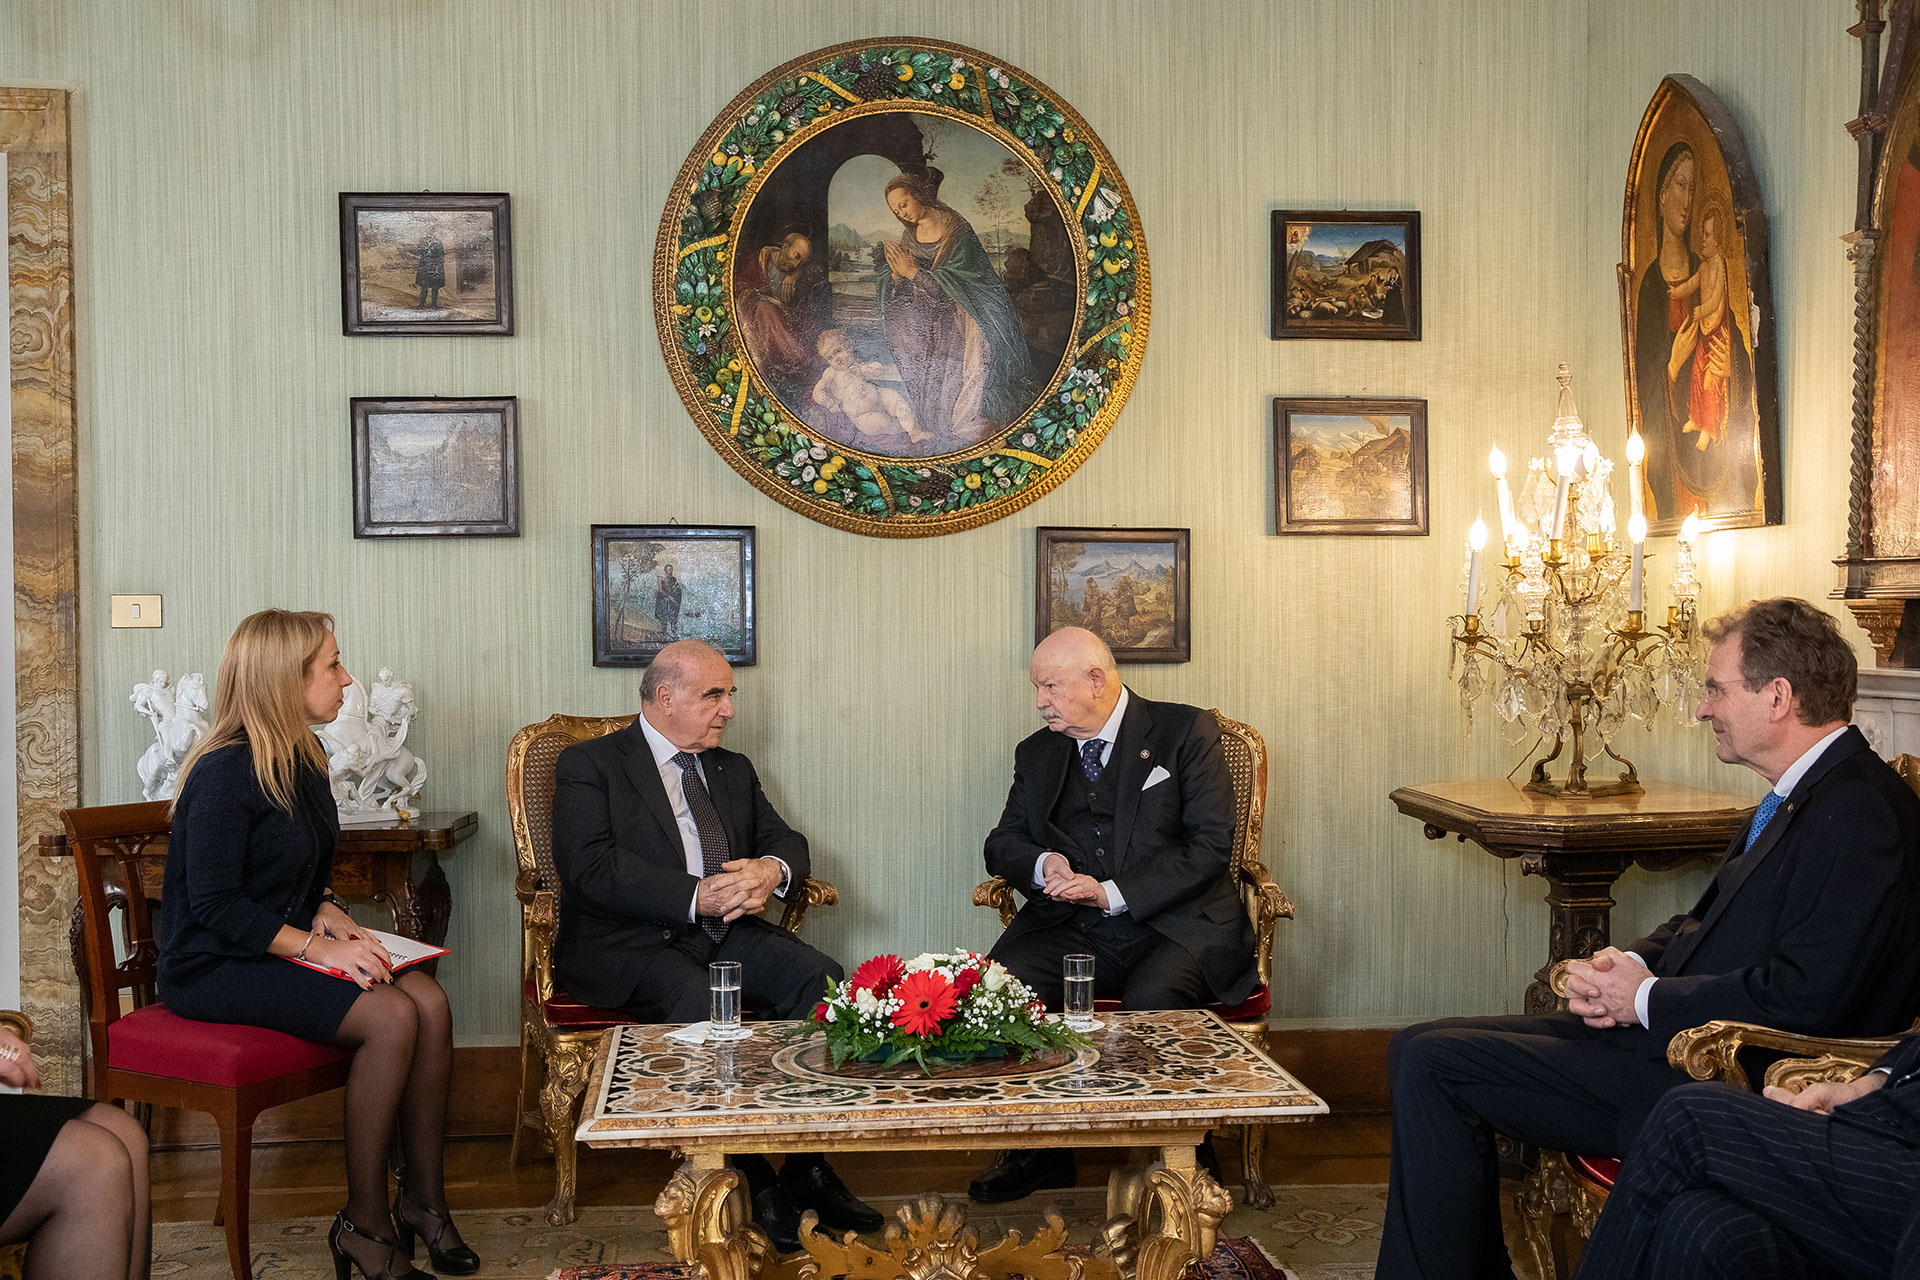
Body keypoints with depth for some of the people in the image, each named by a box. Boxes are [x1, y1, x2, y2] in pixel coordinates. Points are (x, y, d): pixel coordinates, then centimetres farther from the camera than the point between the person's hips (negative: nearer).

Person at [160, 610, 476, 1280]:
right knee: (391, 1016, -26)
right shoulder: (226, 773, -18)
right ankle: (363, 1223, -13)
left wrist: (326, 912, 0)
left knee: (430, 1000, -16)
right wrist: (316, 946, -25)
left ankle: (422, 1198, -6)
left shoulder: (305, 762, 10)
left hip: (288, 945, 8)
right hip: (214, 967, -8)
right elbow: (214, 905, -21)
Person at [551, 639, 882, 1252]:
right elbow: (590, 869, -12)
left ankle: (808, 1166, -16)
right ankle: (755, 1179, -25)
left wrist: (773, 869, -9)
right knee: (696, 997, -36)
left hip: (724, 932, 6)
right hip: (626, 943, -5)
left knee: (821, 978, -21)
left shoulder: (733, 770, 22)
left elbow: (786, 840, 18)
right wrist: (696, 897, -21)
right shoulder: (589, 764, 2)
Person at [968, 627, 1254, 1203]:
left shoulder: (1186, 732, 2)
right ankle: (1038, 1150, -8)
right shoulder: (1037, 754, 18)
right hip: (1070, 928, 4)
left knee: (1150, 1001, -35)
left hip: (1174, 924, -4)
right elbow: (1003, 842, 21)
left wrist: (1113, 892, -16)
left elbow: (1210, 845, -6)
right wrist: (1043, 864, -5)